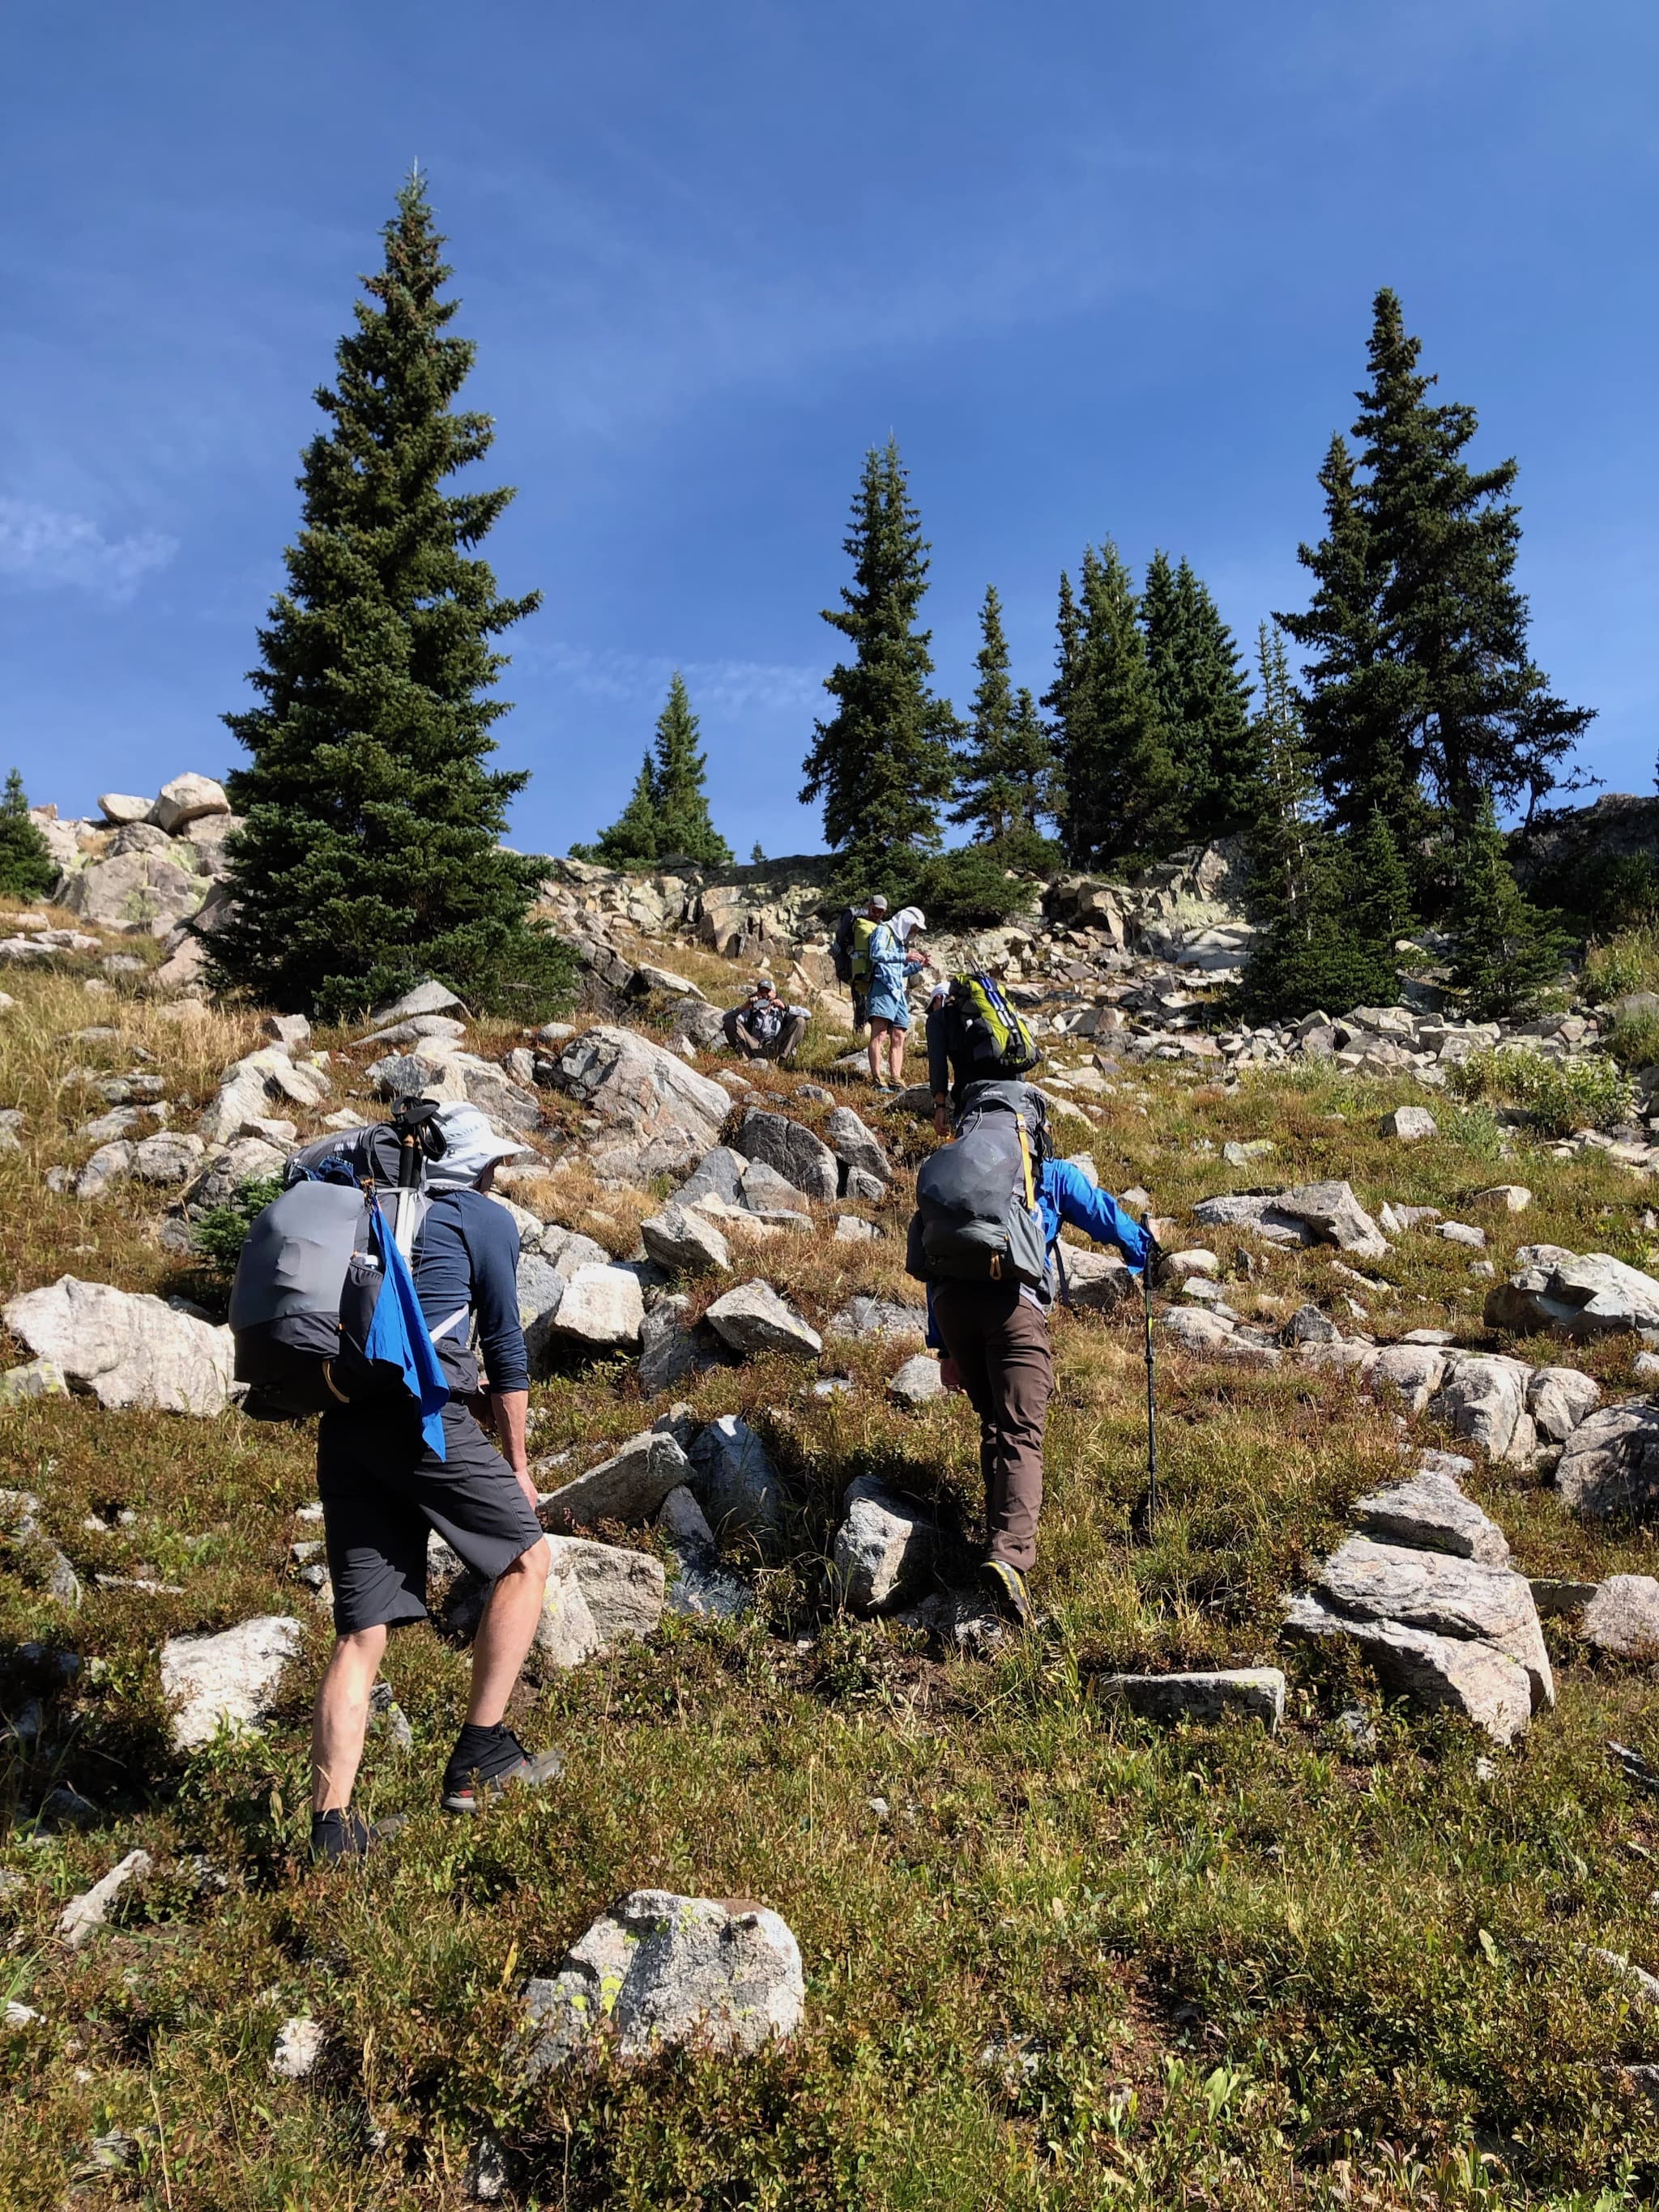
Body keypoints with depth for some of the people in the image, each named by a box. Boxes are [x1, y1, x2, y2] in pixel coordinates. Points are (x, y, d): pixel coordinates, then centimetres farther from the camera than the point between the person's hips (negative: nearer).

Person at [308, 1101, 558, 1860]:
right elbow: (505, 1344, 7)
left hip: (344, 1424, 6)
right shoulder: (486, 1218, 7)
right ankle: (479, 1755, 11)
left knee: (360, 1634, 9)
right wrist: (517, 1463, 14)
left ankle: (330, 1825, 5)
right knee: (524, 1560, 13)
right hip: (424, 1418, -6)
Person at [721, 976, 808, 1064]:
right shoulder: (751, 1012, 17)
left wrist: (785, 1008, -11)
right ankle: (745, 1058, -26)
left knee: (800, 1021, -14)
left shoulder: (781, 1010, 15)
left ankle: (783, 1059, -25)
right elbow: (726, 1017, 6)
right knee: (729, 1022, -9)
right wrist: (744, 1007, -8)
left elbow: (807, 1014, 2)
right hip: (755, 1049, 1)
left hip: (777, 1049, -1)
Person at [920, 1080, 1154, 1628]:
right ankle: (1008, 1554, -27)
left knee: (993, 1423, 22)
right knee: (1020, 1434, -9)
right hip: (1012, 1301, -4)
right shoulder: (1053, 1175, 20)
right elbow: (1107, 1218, 26)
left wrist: (944, 1347, 28)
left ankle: (1003, 1527, 24)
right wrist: (1147, 1252, 49)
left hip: (951, 1300, 4)